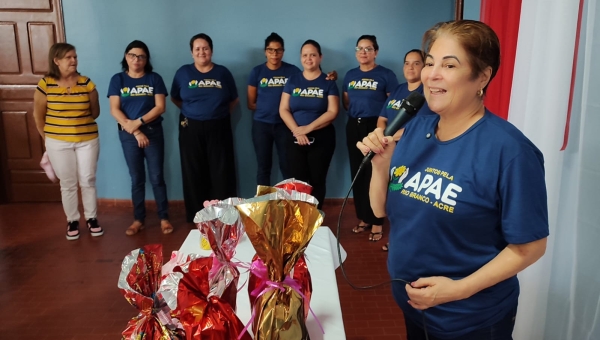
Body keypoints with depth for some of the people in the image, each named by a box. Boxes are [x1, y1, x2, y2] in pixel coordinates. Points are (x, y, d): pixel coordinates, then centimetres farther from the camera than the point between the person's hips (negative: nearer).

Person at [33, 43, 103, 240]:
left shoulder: (86, 83, -3)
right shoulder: (45, 84, -6)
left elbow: (95, 112, 8)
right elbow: (38, 115, 3)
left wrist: (79, 122, 4)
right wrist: (47, 137, 7)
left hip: (87, 140, 1)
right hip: (58, 143, -1)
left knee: (88, 181, 7)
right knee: (68, 184, 8)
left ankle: (92, 218, 23)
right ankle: (72, 220, 24)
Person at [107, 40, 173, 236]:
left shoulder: (155, 79, 2)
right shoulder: (118, 79, 3)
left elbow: (160, 107, -6)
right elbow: (114, 110, -5)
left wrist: (138, 122, -16)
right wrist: (135, 131, -13)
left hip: (153, 132, -1)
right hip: (128, 135, 1)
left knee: (157, 177, 2)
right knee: (137, 179, 8)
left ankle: (164, 218, 13)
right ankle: (138, 220, 19)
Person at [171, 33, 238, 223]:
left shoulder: (223, 73, 4)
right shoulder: (183, 73, 4)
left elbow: (234, 100, 11)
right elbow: (175, 99, 13)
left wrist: (219, 112, 1)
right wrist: (192, 111, 4)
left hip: (218, 128, 0)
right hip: (191, 129, 1)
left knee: (221, 173, 1)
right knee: (194, 174, 4)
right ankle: (196, 218, 15)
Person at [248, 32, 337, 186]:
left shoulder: (292, 70, 2)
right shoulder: (257, 71, 3)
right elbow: (251, 104, 6)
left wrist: (328, 78, -18)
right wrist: (266, 107, -7)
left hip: (284, 125, -1)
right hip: (261, 125, 1)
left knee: (287, 166, 2)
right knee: (263, 167, 9)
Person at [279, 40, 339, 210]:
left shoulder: (328, 82, 1)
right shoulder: (292, 81, 7)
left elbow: (332, 112, -8)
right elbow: (283, 109, 2)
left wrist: (308, 128, -17)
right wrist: (296, 130, -14)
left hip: (321, 138, -1)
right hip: (295, 138, 2)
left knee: (317, 180, 6)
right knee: (297, 181, 2)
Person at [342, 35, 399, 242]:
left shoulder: (386, 75, -4)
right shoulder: (350, 75, 12)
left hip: (376, 127, -5)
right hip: (354, 127, 6)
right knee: (357, 174, 10)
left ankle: (376, 222, 8)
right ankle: (363, 218, 23)